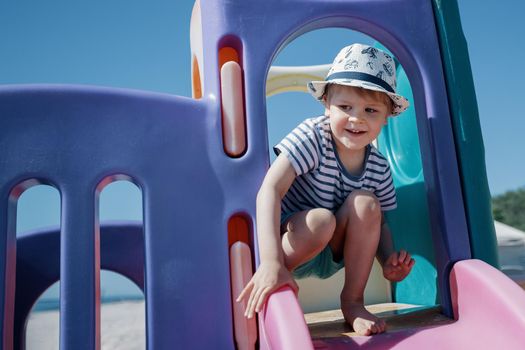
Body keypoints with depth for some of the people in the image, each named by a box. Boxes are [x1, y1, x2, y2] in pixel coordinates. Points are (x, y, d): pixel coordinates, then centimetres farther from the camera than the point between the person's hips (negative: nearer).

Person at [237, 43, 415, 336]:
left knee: (366, 203, -20)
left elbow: (378, 223, 6)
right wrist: (271, 262, -44)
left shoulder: (379, 168, -7)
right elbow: (270, 190, -34)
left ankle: (353, 302, -6)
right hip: (285, 242, -4)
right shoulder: (311, 136, -23)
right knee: (320, 220, -34)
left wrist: (388, 260, -17)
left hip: (330, 257, 5)